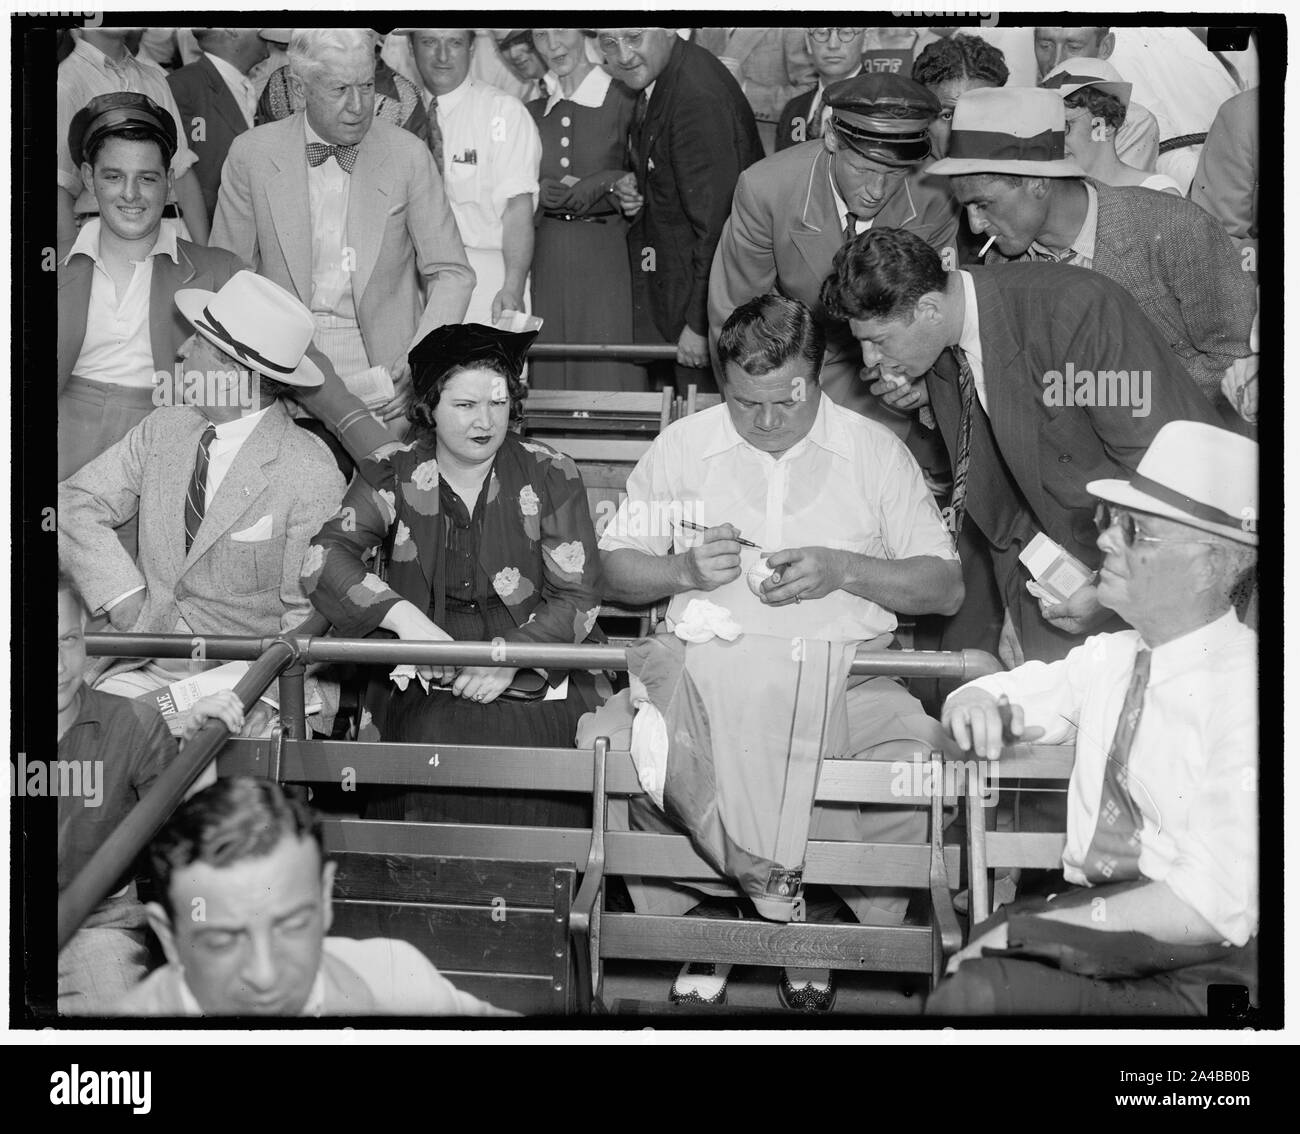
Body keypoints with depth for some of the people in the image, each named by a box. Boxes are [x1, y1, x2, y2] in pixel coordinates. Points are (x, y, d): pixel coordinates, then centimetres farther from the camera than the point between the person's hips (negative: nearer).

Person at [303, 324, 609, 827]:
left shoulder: (552, 478, 5)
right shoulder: (393, 477, 7)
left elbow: (577, 600, 1)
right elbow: (323, 558, -7)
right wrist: (406, 618, -23)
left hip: (533, 677, 0)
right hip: (424, 681, 1)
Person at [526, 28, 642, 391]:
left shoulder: (623, 99, -3)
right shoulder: (534, 110, 12)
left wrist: (599, 184, -15)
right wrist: (540, 192, -1)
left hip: (607, 253, -4)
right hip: (548, 257, 4)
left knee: (609, 371, -4)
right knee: (552, 374, 5)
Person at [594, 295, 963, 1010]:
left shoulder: (874, 449, 8)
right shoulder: (682, 446, 11)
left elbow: (944, 588, 6)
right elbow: (616, 574, 14)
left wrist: (843, 570, -9)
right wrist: (683, 570, -7)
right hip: (706, 664, 0)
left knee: (912, 753, -30)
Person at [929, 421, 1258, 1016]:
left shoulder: (1242, 691, -12)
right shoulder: (1110, 658, 8)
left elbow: (1217, 905, -18)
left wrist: (1025, 927, -18)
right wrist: (974, 705, -6)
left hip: (1203, 968, -5)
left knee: (977, 990, -28)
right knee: (970, 988, -25)